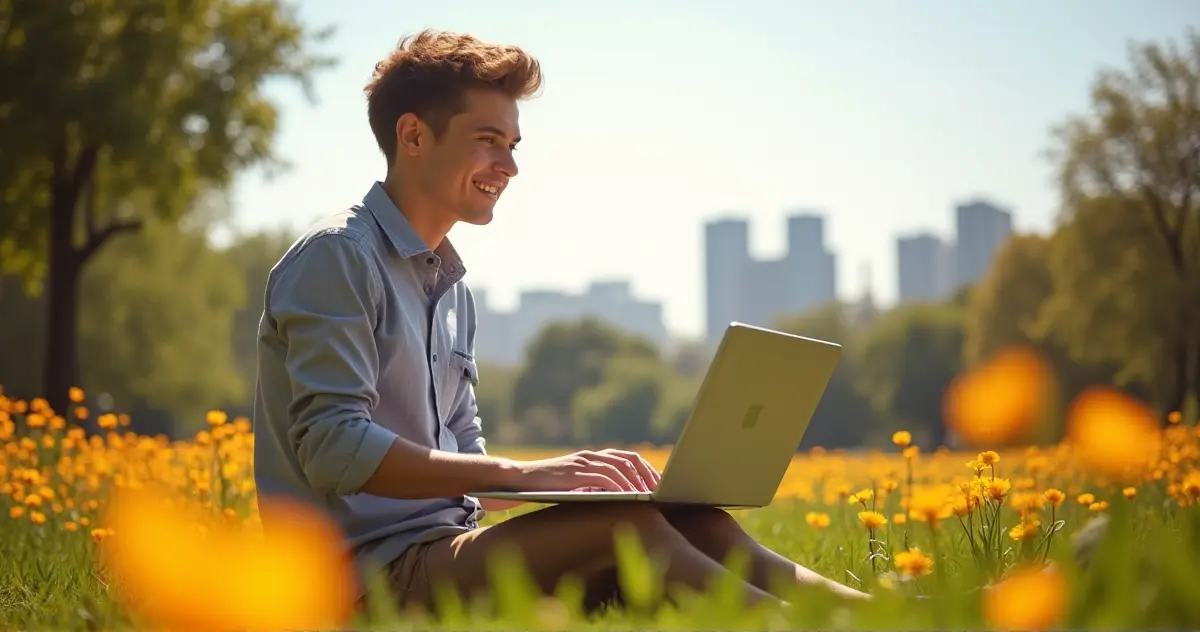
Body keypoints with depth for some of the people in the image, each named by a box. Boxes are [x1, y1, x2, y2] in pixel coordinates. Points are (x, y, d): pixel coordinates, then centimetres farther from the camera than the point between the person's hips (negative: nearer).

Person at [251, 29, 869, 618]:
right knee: (622, 527, -27)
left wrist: (573, 478, 1)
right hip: (367, 566, -8)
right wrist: (520, 473, -23)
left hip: (445, 551, 8)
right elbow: (335, 449, -19)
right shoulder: (336, 258, -8)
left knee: (688, 517, -14)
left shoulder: (449, 285, 20)